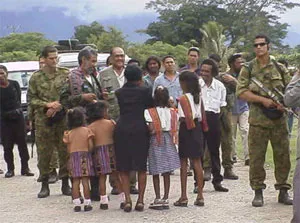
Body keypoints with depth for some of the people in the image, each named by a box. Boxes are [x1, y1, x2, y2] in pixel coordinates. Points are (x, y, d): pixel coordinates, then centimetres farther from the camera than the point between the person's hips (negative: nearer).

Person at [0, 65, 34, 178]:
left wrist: (17, 110, -1)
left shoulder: (14, 84, 1)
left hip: (17, 116, 1)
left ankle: (25, 168, 8)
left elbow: (19, 98, 8)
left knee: (22, 142, 3)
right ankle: (10, 169, 9)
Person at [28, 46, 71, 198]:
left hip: (63, 118, 1)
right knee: (43, 152, 2)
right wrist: (47, 104, -10)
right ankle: (44, 185, 12)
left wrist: (59, 106, -11)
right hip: (43, 120, 0)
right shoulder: (36, 77, 3)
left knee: (65, 151, 3)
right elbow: (31, 99, 4)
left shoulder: (65, 74, 4)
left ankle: (65, 184, 14)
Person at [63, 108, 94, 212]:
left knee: (75, 181, 4)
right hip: (85, 156, -2)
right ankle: (87, 203, 1)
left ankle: (77, 204, 3)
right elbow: (90, 146, -7)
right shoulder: (87, 130, -3)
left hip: (73, 157, 2)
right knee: (85, 180, 0)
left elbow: (68, 150, 3)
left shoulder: (69, 133, 3)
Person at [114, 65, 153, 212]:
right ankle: (140, 200, 5)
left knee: (124, 168, 8)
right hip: (140, 129, -1)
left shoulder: (119, 92, 7)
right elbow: (151, 106, 7)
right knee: (141, 167, 8)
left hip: (122, 129, 2)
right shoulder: (144, 91, -1)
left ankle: (127, 200, -1)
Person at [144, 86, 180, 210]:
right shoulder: (172, 112, 1)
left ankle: (158, 199, 2)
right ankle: (166, 198, 9)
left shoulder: (150, 112, -10)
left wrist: (146, 129, 1)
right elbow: (174, 128, 0)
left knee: (155, 173, 4)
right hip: (169, 141, 3)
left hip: (156, 141, -3)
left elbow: (151, 128, -18)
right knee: (167, 173, 7)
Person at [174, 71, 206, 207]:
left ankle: (184, 197, 2)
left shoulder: (183, 98, -13)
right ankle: (200, 196, 9)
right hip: (197, 129, 6)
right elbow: (202, 116, 8)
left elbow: (187, 117, -21)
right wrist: (203, 128, 15)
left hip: (186, 129, -6)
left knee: (183, 162, 1)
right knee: (197, 162, 8)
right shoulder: (198, 97, 7)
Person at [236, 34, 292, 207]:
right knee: (256, 157, 0)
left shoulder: (280, 68, 9)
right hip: (258, 120, -2)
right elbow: (241, 92, -5)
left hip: (279, 119, 2)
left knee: (283, 156, 5)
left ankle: (283, 191, 16)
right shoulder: (248, 69, 3)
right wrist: (263, 99, -14)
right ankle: (258, 192, 11)